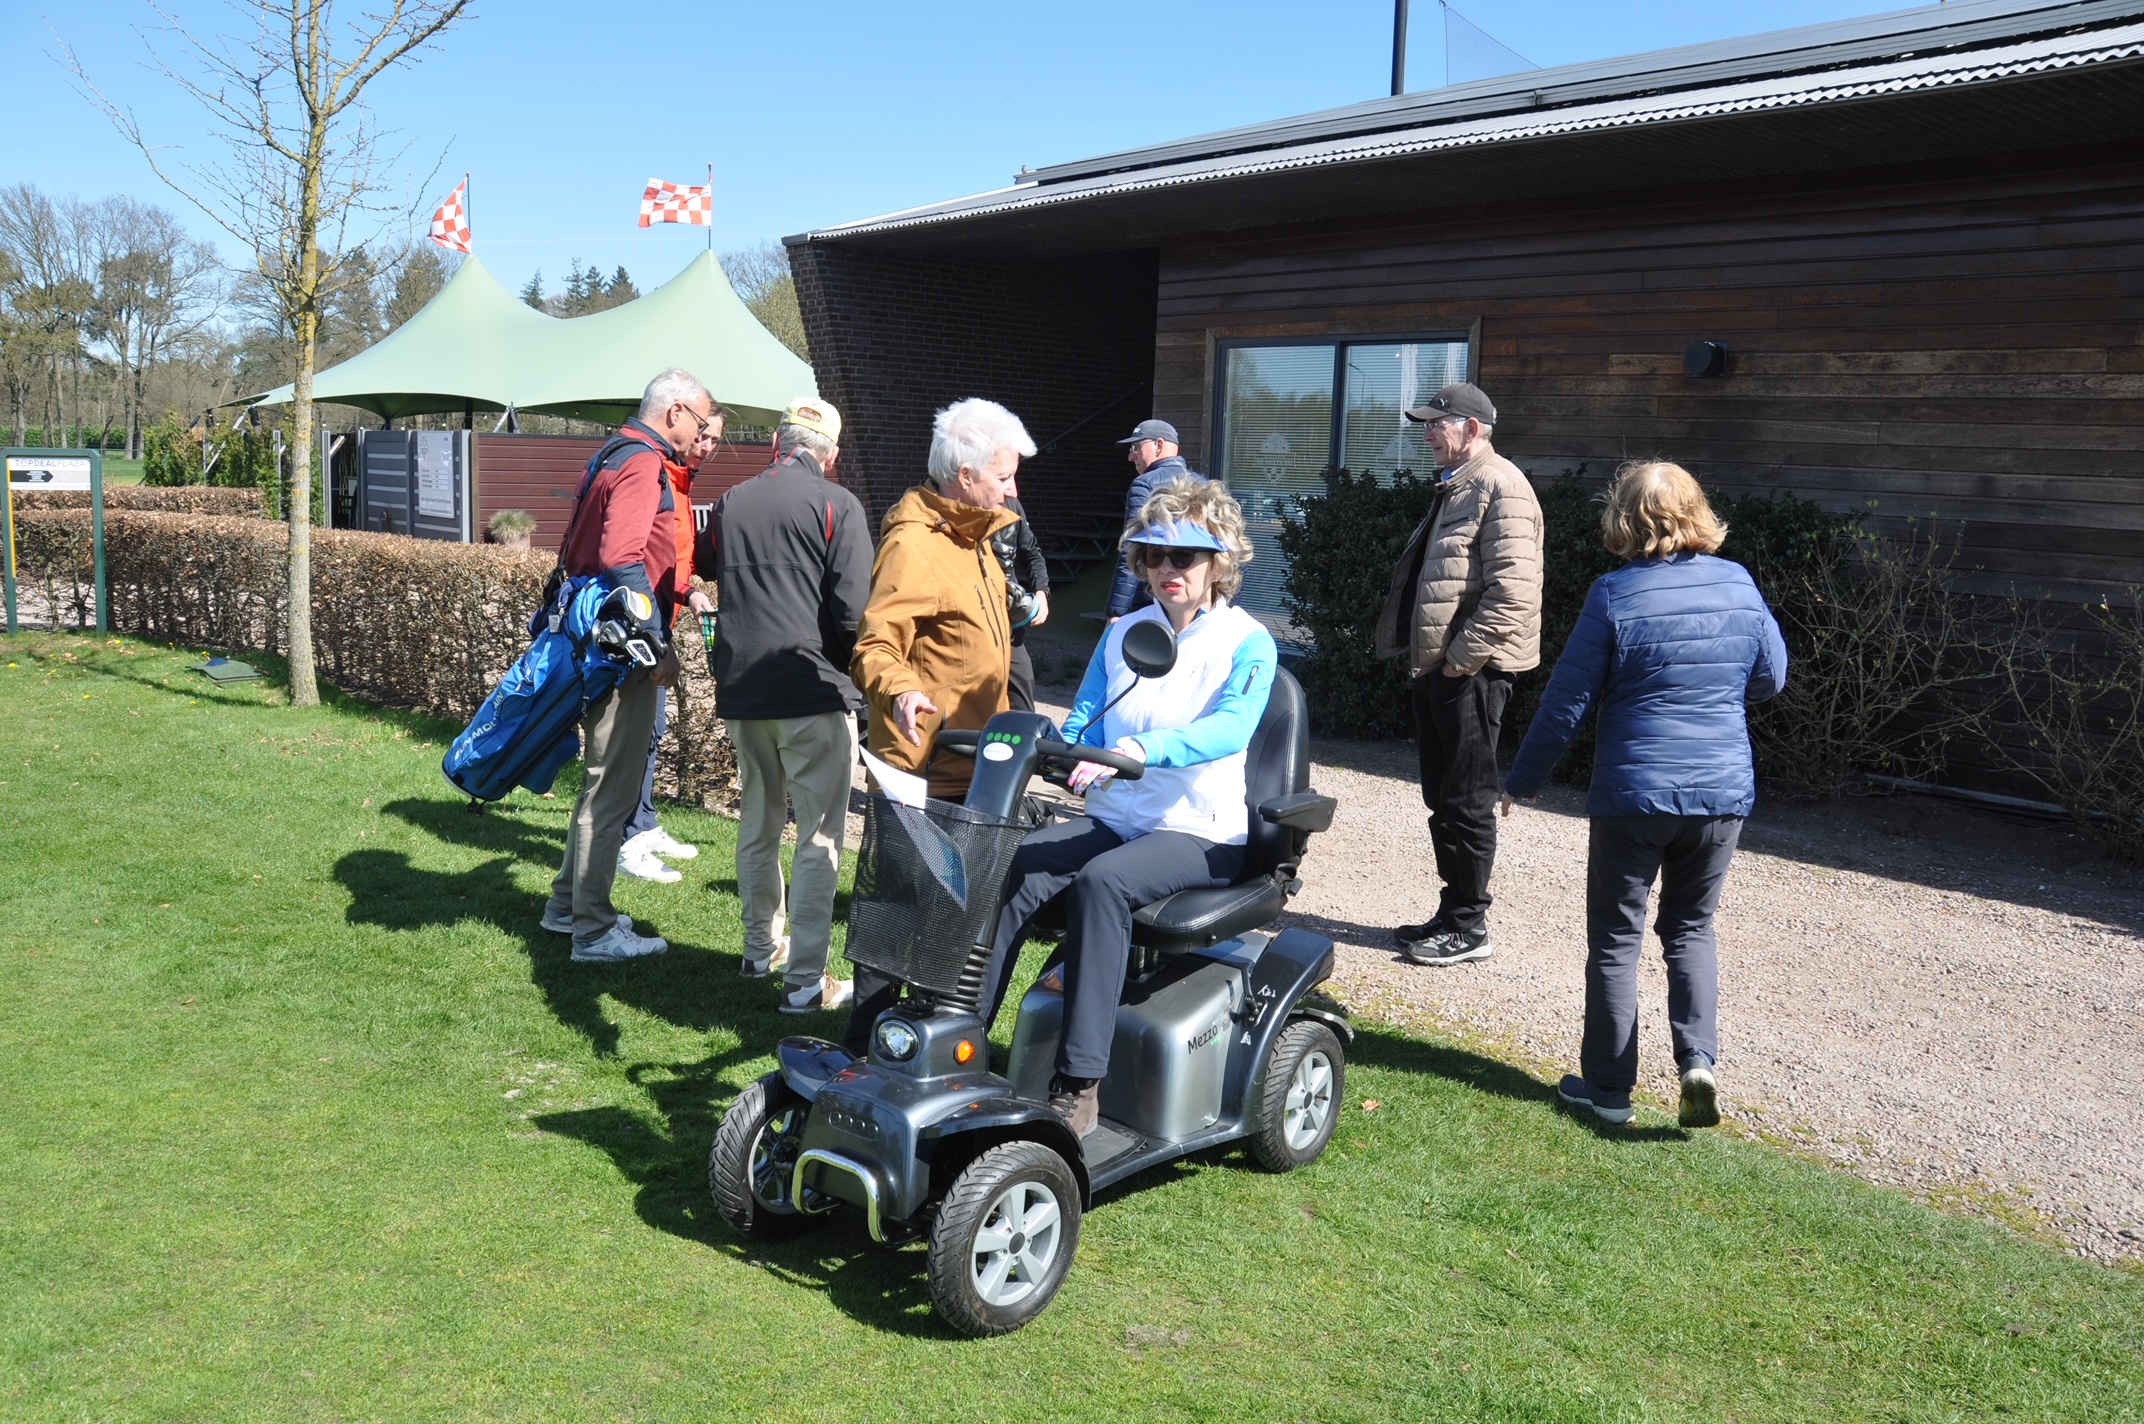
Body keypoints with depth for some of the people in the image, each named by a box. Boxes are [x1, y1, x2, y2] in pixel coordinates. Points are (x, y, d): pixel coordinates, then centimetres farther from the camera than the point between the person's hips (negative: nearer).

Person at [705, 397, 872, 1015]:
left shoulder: (729, 504, 9)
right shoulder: (836, 505, -7)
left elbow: (715, 582, 18)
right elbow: (852, 612, -12)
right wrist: (846, 674, 3)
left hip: (741, 691, 6)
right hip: (814, 693, -6)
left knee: (758, 827, 19)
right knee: (819, 838, -1)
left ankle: (761, 949, 32)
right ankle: (805, 981, -1)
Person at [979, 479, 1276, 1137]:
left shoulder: (1248, 643, -4)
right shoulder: (1123, 634, 14)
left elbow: (1231, 725, -24)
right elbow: (1079, 726, 12)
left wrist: (1143, 747, -41)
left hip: (1201, 834, -5)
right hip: (1114, 820, 5)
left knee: (1101, 880, -35)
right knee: (1011, 870, -24)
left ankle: (1078, 1085, -33)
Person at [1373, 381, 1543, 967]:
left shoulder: (1500, 486, -13)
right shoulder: (1454, 487, 19)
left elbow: (1512, 589, -22)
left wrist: (1462, 658, -19)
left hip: (1469, 674, -10)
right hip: (1437, 669, 10)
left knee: (1466, 803, -2)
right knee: (1441, 799, 15)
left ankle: (1469, 926, 7)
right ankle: (1451, 913, 25)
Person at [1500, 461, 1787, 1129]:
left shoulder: (1615, 595, -10)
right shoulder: (1738, 586, 1)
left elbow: (1566, 700, -7)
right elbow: (1770, 678, 14)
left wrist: (1520, 783, 2)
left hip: (1634, 792, -3)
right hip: (1723, 792, 4)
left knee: (1616, 937, 9)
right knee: (1691, 929, 18)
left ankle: (1608, 1086, 14)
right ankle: (1698, 1058, 1)